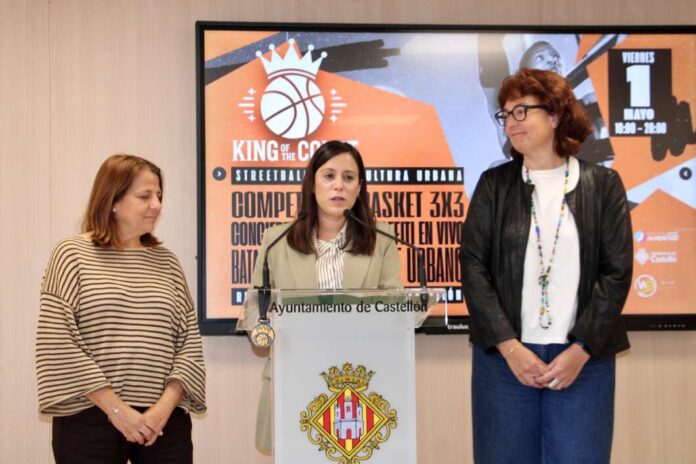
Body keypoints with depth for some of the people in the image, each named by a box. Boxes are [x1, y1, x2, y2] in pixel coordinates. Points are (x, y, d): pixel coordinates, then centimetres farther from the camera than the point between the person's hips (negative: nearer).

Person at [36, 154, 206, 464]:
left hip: (164, 421, 3)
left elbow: (189, 342, 6)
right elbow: (57, 345, -8)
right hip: (89, 419, -3)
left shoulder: (166, 262, 10)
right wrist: (116, 408, -12)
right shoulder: (73, 254, -1)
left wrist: (166, 405, -8)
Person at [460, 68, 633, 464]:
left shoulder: (603, 185, 4)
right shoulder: (493, 184, 6)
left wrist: (580, 351, -10)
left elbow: (617, 272, -1)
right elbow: (474, 268, 0)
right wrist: (510, 347, -10)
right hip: (504, 356, 1)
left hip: (583, 358, -1)